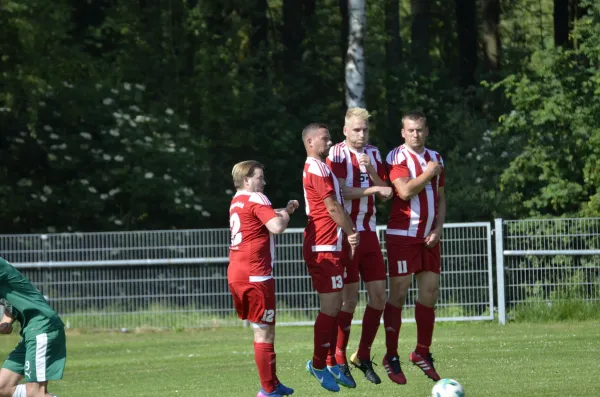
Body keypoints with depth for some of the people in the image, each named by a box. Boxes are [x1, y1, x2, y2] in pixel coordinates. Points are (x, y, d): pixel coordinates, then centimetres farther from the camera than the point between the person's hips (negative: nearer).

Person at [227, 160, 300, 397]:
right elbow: (277, 227, -22)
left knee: (262, 329, 17)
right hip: (255, 275, -9)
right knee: (264, 331, -4)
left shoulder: (237, 201, 17)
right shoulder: (255, 199, -10)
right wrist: (285, 215, -1)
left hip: (236, 274, 9)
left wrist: (285, 211, 16)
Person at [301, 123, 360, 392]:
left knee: (333, 307, 13)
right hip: (324, 247, -10)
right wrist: (352, 233, -4)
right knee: (330, 307, -7)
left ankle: (330, 362, 17)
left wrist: (347, 237, 9)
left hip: (333, 246, 10)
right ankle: (319, 364, -1)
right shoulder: (317, 169, -14)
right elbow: (333, 207, -16)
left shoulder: (319, 167, 18)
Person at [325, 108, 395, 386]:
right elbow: (341, 192, -18)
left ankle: (363, 356, 15)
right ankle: (338, 359, 4)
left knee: (379, 297, 3)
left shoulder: (373, 154, 11)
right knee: (349, 298, -7)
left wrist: (371, 170, -8)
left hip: (369, 233, 6)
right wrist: (374, 189, -20)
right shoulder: (337, 154, -8)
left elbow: (385, 193, 7)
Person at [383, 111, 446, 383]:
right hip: (402, 235, -6)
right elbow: (405, 191, -21)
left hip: (428, 237, 6)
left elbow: (440, 197, 16)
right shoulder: (397, 157, -8)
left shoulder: (435, 158, 13)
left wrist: (438, 228, 3)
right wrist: (428, 174, -11)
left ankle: (422, 353, 16)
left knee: (430, 293, 5)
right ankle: (392, 356, 1)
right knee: (398, 294, -5)